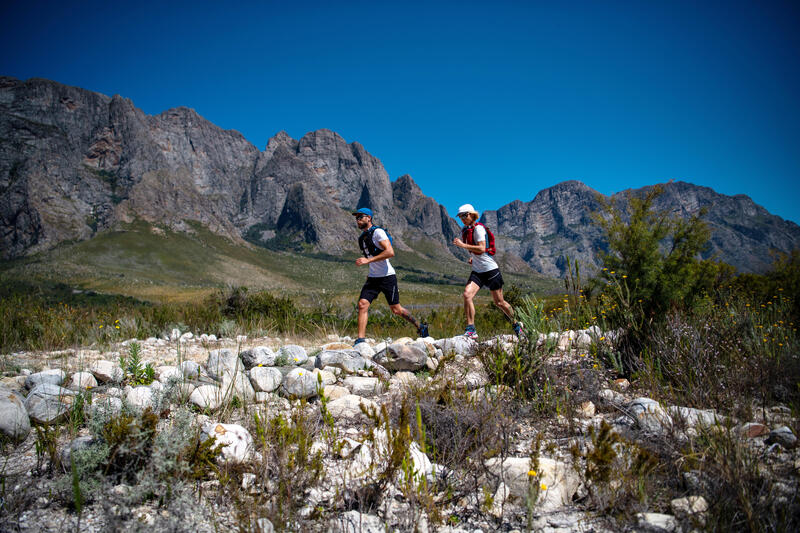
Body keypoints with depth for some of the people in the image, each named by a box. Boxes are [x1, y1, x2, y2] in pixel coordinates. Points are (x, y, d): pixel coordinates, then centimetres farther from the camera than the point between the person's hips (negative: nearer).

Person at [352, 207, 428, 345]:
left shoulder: (378, 232, -11)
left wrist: (368, 260, -25)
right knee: (362, 304, -12)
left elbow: (390, 252, -23)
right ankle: (361, 339, -11)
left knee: (396, 309, 1)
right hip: (373, 278, 7)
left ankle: (420, 326, 23)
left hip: (387, 277, -7)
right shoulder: (362, 238, 14)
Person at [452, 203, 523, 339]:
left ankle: (516, 325, 28)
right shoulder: (465, 231, 11)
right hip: (477, 271, 6)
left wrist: (463, 245, -24)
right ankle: (471, 330, -15)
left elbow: (481, 248, -24)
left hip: (491, 270, -6)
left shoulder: (478, 228, -13)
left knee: (499, 302, 4)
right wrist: (472, 257, 10)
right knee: (467, 294, -18)